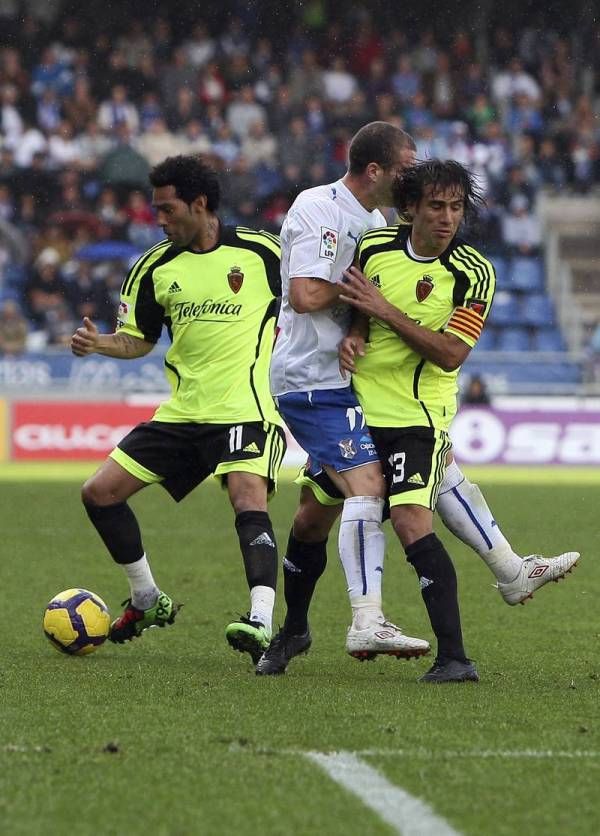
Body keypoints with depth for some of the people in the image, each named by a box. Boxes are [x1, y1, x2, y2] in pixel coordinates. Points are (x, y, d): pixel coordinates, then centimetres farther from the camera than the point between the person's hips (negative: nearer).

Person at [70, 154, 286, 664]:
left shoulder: (262, 253, -7)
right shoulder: (156, 268, 6)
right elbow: (138, 340, 14)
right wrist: (99, 343, -6)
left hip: (247, 410, -6)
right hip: (182, 412, 6)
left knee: (248, 502, -29)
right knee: (100, 493, 5)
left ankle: (263, 622, -38)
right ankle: (148, 602, 21)